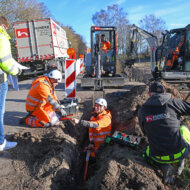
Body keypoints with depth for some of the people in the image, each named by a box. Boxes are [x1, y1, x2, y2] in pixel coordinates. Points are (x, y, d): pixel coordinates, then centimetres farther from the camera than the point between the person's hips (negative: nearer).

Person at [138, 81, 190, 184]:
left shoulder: (142, 110, 0)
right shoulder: (172, 103, -7)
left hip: (159, 157, 0)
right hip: (180, 153, 0)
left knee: (147, 154, 36)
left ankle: (164, 167, 5)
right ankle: (181, 160, 14)